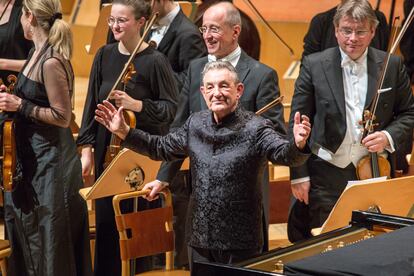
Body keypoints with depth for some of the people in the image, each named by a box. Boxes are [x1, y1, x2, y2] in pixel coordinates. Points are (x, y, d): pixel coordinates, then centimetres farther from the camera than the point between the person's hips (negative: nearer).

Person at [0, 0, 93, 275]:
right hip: (32, 158, 10)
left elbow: (62, 117, -21)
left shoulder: (51, 62, -21)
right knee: (25, 232, 19)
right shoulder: (38, 53, 7)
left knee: (50, 239, 1)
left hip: (51, 162, -10)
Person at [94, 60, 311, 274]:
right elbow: (161, 148, 19)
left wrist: (297, 144, -49)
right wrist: (124, 132, 9)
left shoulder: (255, 128, -11)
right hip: (200, 240, 5)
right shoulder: (195, 124, 7)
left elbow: (284, 154, -26)